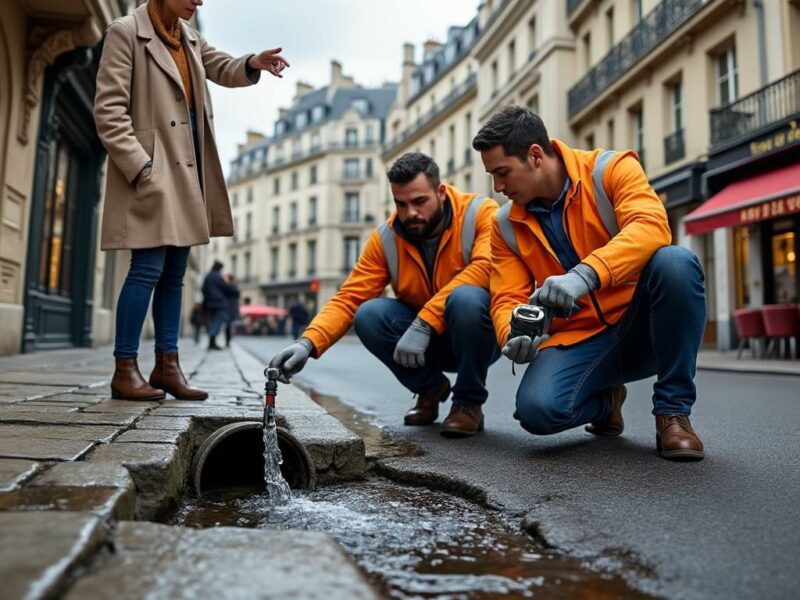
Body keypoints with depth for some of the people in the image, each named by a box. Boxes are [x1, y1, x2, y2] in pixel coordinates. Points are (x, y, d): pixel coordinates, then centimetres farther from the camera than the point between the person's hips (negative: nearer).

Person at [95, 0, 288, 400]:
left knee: (174, 273, 7)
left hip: (187, 170, 8)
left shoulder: (189, 38, 17)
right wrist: (141, 167, -19)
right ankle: (124, 369, -1)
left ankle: (167, 364, 13)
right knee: (148, 269, -11)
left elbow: (222, 69, 27)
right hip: (151, 170, -7)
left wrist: (254, 63, 3)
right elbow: (108, 111, -10)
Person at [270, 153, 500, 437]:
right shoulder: (385, 239, -8)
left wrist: (424, 323, -38)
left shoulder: (481, 213, -16)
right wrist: (308, 343, -30)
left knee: (465, 298, -35)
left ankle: (469, 403, -10)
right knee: (368, 316, -22)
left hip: (480, 335, -3)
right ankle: (430, 388, 5)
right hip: (429, 342, 3)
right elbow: (348, 299, -12)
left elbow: (486, 267, -33)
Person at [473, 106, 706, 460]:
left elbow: (652, 226, -26)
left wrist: (585, 274, -42)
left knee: (675, 261, -33)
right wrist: (513, 336, -24)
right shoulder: (506, 225, 2)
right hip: (578, 339, 2)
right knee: (536, 409, -28)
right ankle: (606, 399, 11)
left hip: (642, 325, -2)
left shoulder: (610, 170, -8)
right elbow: (507, 298, -1)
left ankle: (673, 410, -14)